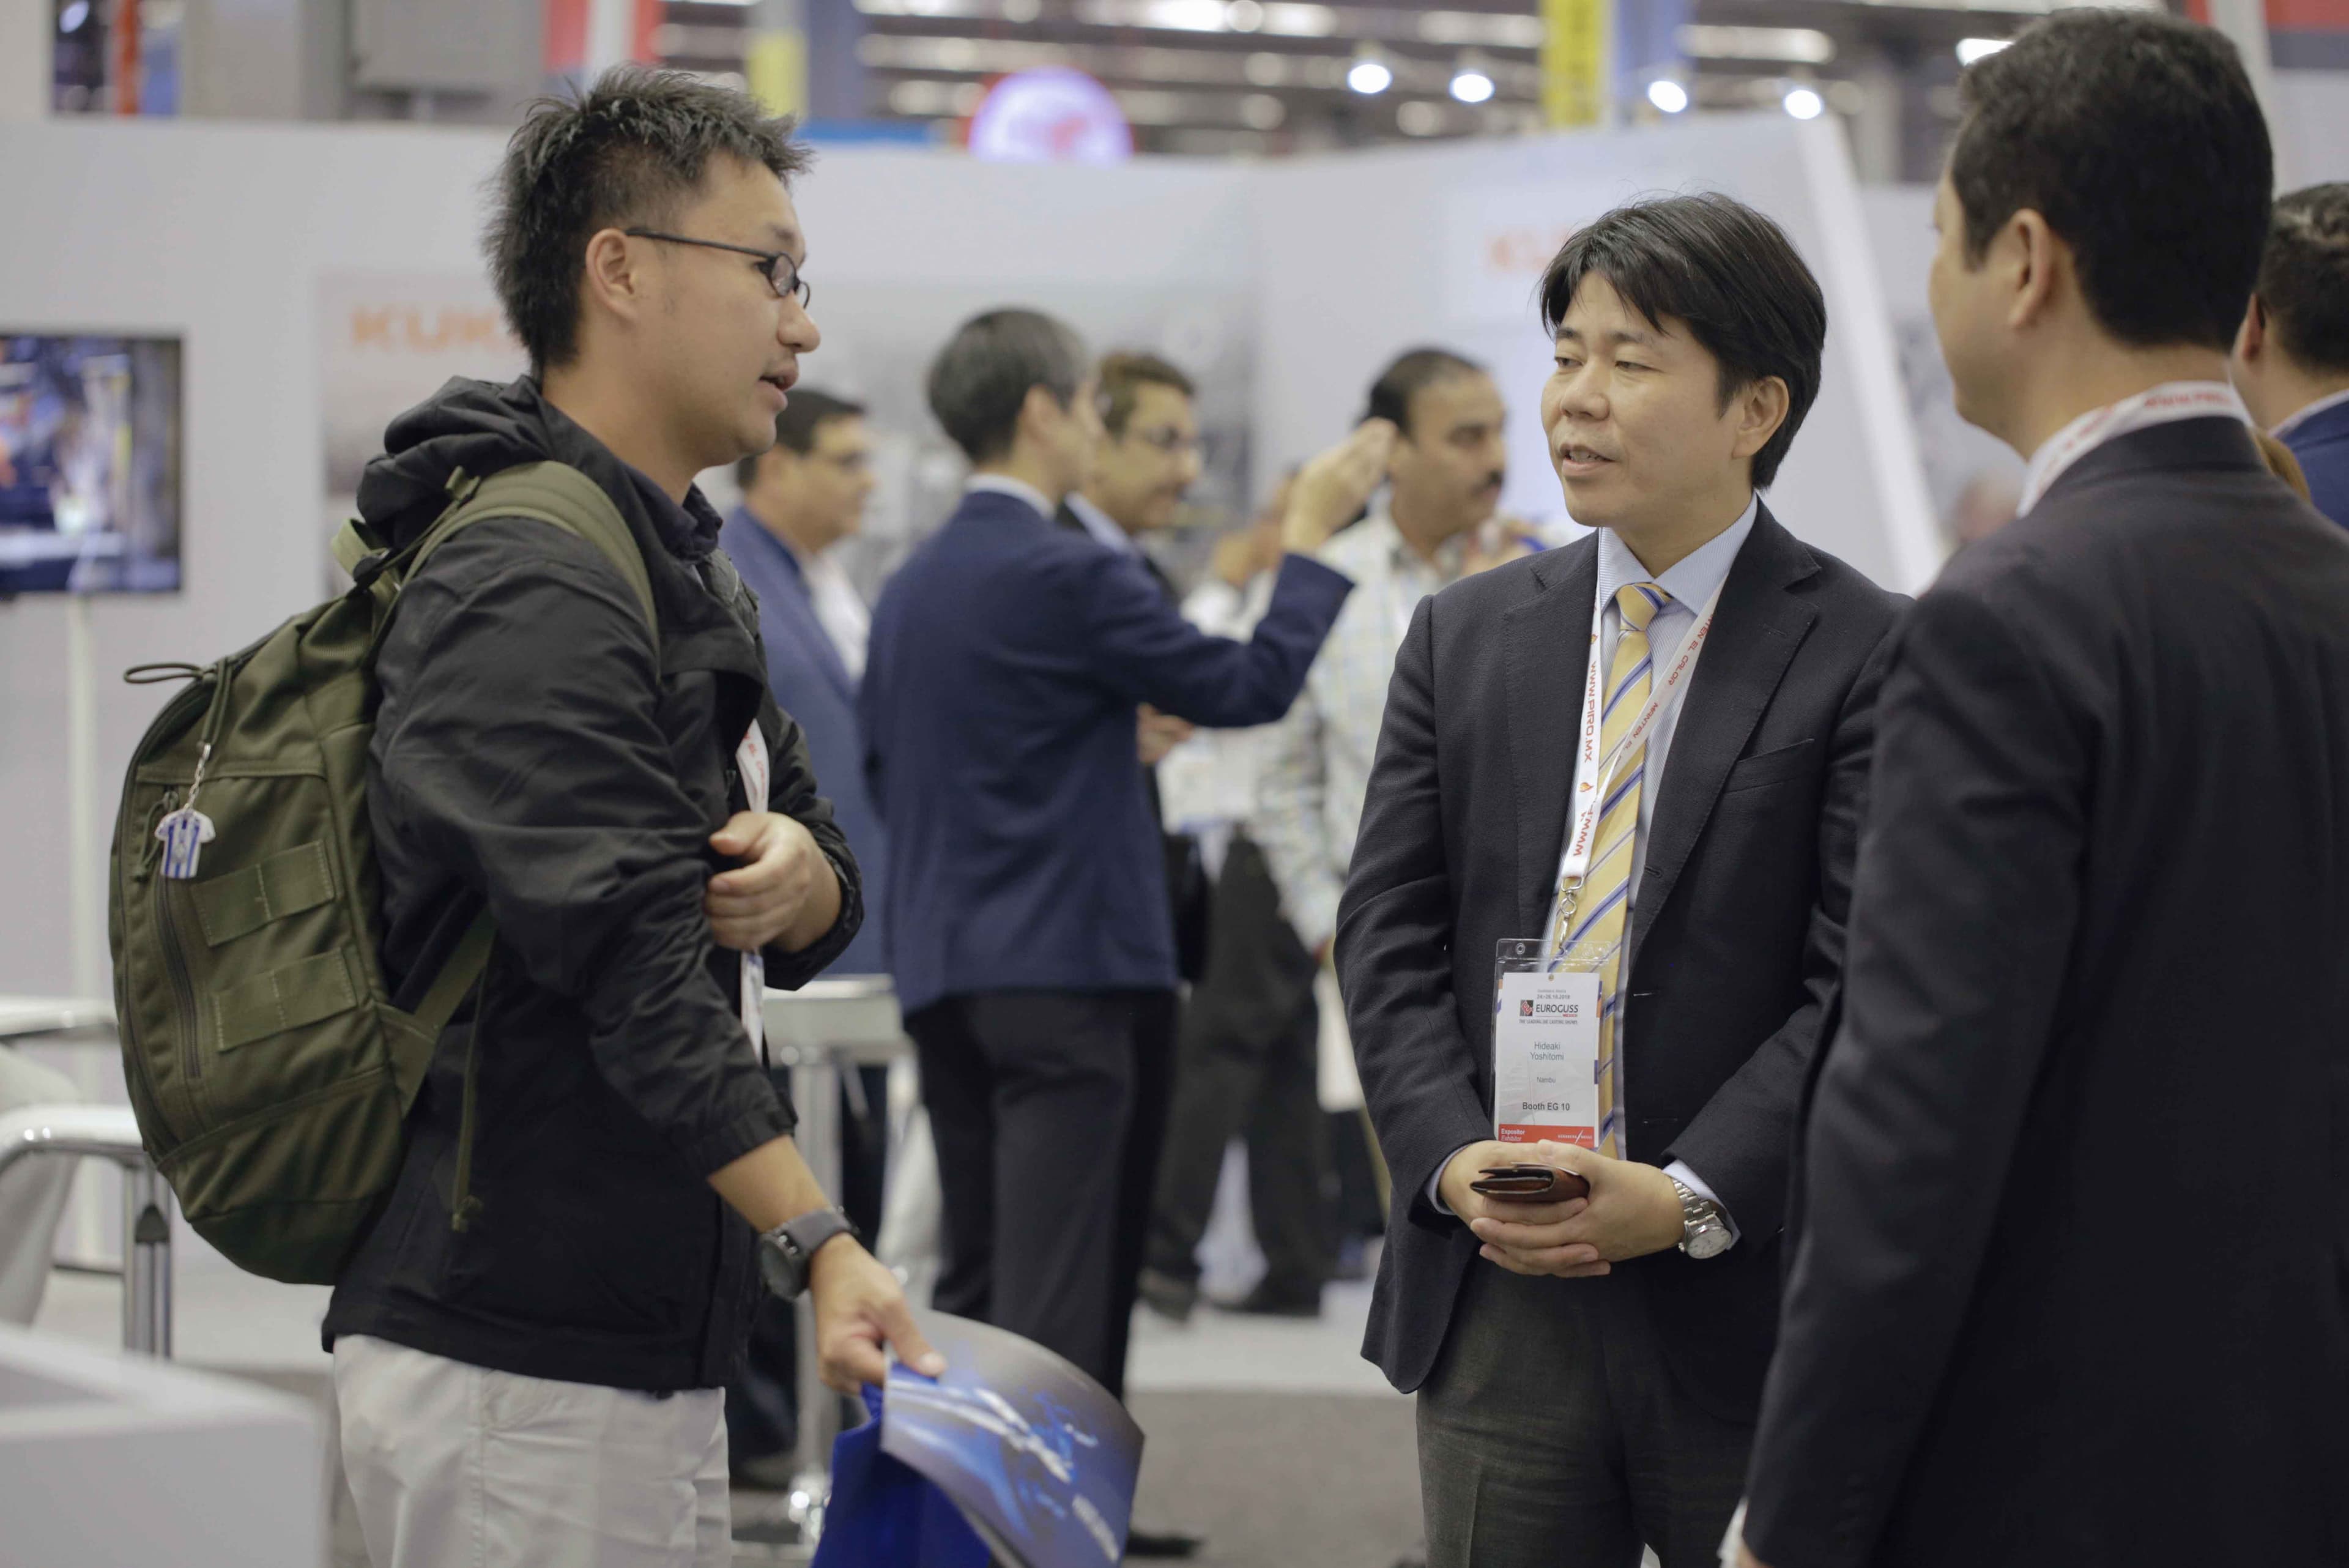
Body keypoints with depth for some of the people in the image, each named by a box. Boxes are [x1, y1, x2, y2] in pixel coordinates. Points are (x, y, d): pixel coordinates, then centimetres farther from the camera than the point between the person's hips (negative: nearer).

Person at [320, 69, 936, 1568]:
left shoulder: (691, 572, 18)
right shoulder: (528, 593, -15)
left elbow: (832, 891, 19)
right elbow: (632, 963, -25)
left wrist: (798, 877, -6)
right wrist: (821, 1245, -32)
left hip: (650, 1351, 10)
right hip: (516, 1369, -10)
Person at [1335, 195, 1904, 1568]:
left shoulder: (1866, 658, -4)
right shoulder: (1463, 637, 11)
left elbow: (1868, 982, -10)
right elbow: (1390, 935, 8)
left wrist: (1691, 1197, -19)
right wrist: (1452, 1159, -8)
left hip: (1742, 1306, -4)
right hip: (1495, 1298, 4)